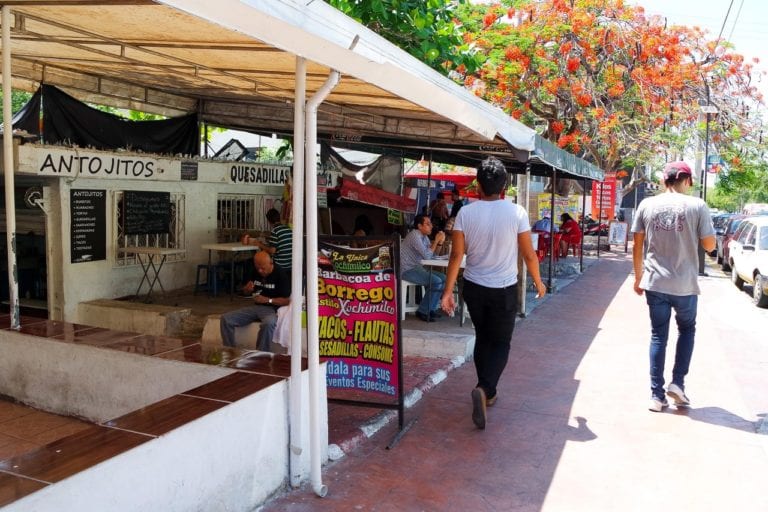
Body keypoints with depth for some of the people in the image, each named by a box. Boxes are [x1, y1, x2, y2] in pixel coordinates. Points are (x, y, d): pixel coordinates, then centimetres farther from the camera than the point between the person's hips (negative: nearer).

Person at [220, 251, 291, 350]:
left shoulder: (281, 274, -10)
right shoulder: (255, 272, 7)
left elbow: (286, 301, -10)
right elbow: (246, 290, 21)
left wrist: (267, 300, -22)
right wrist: (247, 289, -4)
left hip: (271, 309, -6)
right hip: (255, 307, 6)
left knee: (268, 323, -41)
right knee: (225, 318, -11)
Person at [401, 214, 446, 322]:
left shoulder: (424, 236, 11)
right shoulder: (414, 235, -18)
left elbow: (433, 254, 13)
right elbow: (427, 256, -23)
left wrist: (440, 242, -2)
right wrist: (436, 240, -14)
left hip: (417, 268, 10)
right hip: (408, 270, -10)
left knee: (443, 278, 2)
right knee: (436, 282, -21)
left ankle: (431, 309, 6)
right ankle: (422, 311, -9)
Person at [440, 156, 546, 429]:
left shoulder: (466, 213, -8)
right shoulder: (517, 213, -12)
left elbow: (456, 255, -8)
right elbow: (529, 255, -6)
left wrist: (447, 291, -2)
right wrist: (538, 283, 11)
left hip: (474, 287, 2)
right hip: (504, 290, -2)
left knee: (482, 338, 20)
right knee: (500, 343, 10)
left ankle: (488, 392, 29)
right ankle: (484, 388, -12)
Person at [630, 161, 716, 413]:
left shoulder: (646, 205, 0)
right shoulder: (697, 206, -6)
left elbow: (637, 246, 3)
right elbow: (709, 245, -2)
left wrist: (638, 277, 13)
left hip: (654, 283, 2)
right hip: (685, 284, -1)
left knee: (658, 336, 11)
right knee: (687, 330, 22)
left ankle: (657, 395, 11)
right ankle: (677, 383, 15)